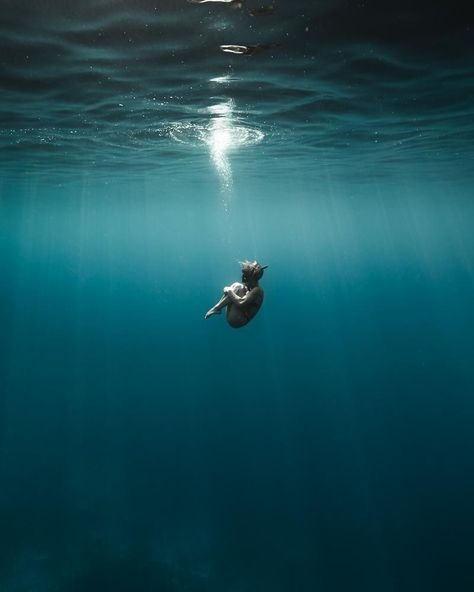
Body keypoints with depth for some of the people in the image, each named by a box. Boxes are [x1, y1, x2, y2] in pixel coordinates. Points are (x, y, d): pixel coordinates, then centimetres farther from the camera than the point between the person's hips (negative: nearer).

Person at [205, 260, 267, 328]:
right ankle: (216, 308, -9)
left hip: (237, 321, -9)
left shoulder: (257, 290, -15)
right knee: (236, 285, 0)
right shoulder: (249, 286, 14)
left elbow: (240, 303, -29)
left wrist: (229, 291, -17)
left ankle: (216, 308, -15)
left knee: (238, 287, -20)